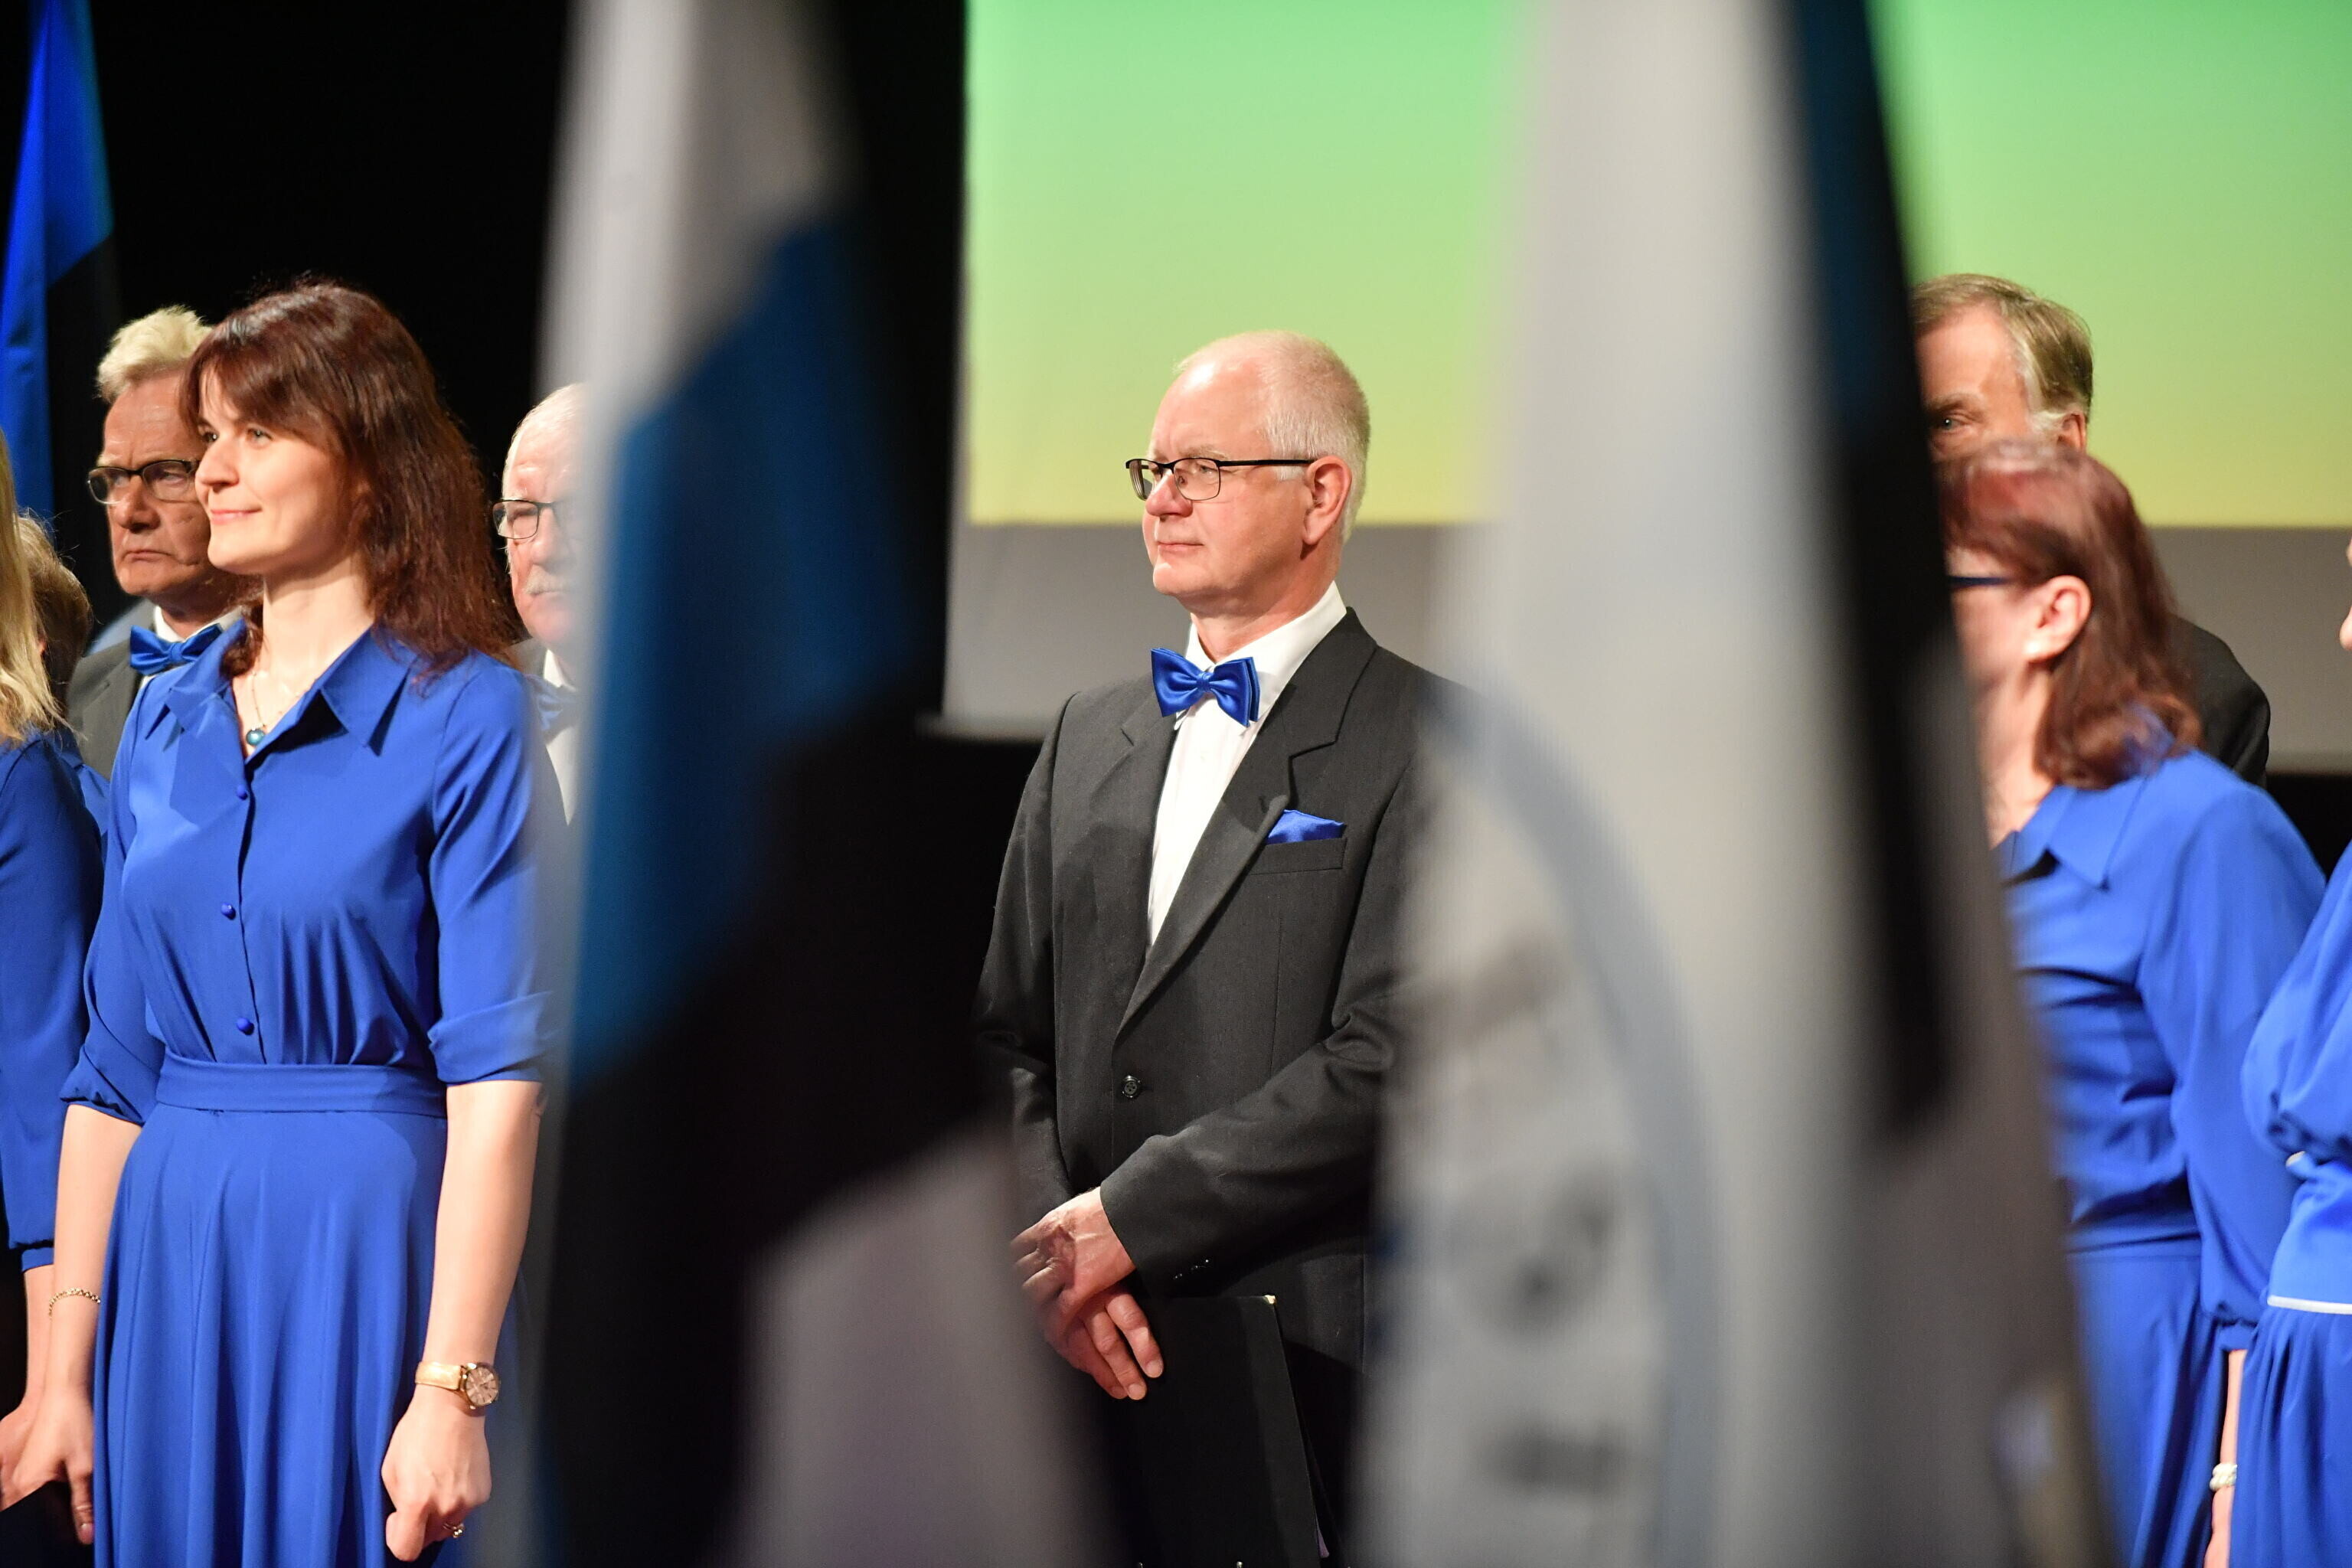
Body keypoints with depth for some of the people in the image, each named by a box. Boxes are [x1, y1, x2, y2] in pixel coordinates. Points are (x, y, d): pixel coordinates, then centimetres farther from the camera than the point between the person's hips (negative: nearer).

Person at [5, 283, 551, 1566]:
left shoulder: (466, 715, -6)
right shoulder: (166, 723, 12)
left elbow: (497, 1076, -12)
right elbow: (114, 1069, 13)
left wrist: (452, 1393, -19)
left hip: (368, 1242, -5)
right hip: (172, 1257, 5)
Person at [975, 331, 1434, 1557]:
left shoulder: (1423, 742, -4)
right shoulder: (1088, 736, 16)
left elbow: (1385, 1064, -13)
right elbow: (1014, 1039, 13)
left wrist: (1125, 1221, -13)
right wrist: (1054, 1256, -4)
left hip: (1313, 1356, -5)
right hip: (1089, 1355, 5)